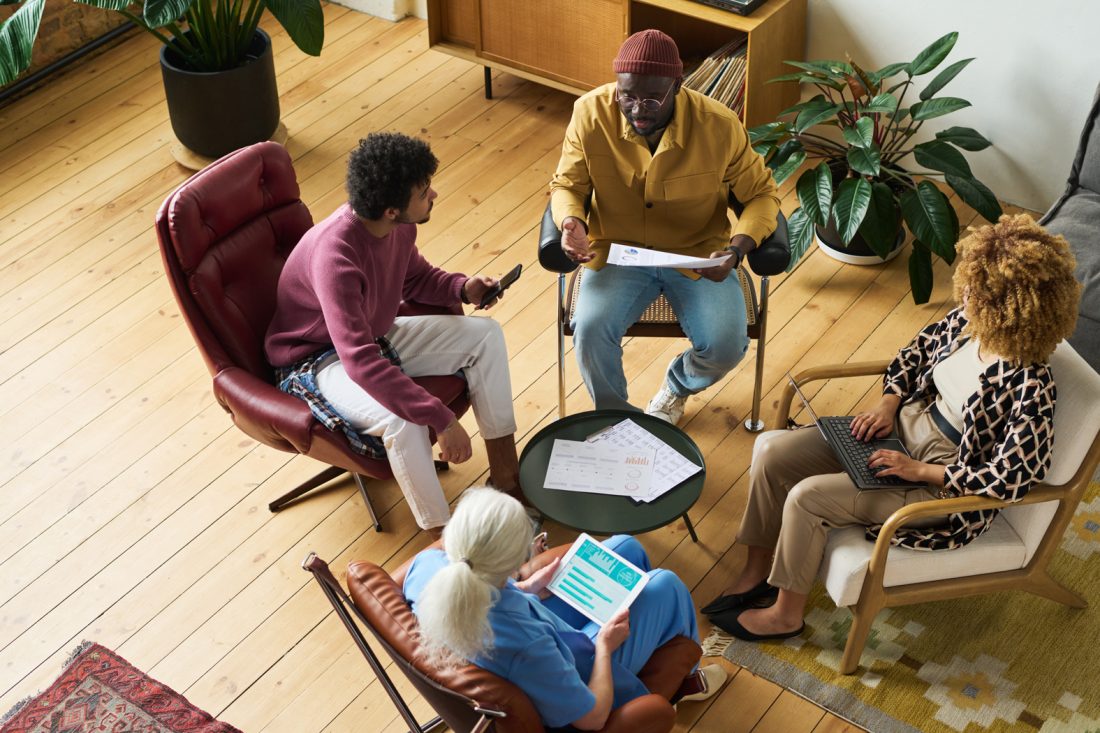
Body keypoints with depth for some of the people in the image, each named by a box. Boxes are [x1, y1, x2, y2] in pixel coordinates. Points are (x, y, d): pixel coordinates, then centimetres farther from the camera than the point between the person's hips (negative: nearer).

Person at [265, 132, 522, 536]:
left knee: (485, 335, -1)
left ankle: (507, 477, 6)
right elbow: (360, 362, -43)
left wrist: (462, 287, -10)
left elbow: (416, 277, 12)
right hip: (316, 361, -8)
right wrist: (441, 420, -44)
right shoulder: (335, 255, -37)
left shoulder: (399, 227, -12)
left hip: (376, 335, 9)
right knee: (402, 419, -36)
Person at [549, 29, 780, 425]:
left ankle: (676, 386, 18)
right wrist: (571, 222, -25)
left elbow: (762, 194, -5)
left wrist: (737, 248, -24)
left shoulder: (719, 125, -18)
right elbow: (567, 185, -1)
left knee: (727, 345, -21)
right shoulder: (591, 113, -16)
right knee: (590, 330, -26)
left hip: (698, 254, 0)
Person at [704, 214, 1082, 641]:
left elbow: (1011, 479, -26)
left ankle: (785, 615, 5)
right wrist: (888, 402, -3)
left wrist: (919, 470, -22)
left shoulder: (1029, 387, -29)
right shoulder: (967, 322, -9)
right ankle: (757, 573, 16)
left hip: (947, 485, -8)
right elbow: (920, 348, 12)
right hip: (905, 425, 8)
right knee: (772, 457, -4)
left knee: (806, 497, -20)